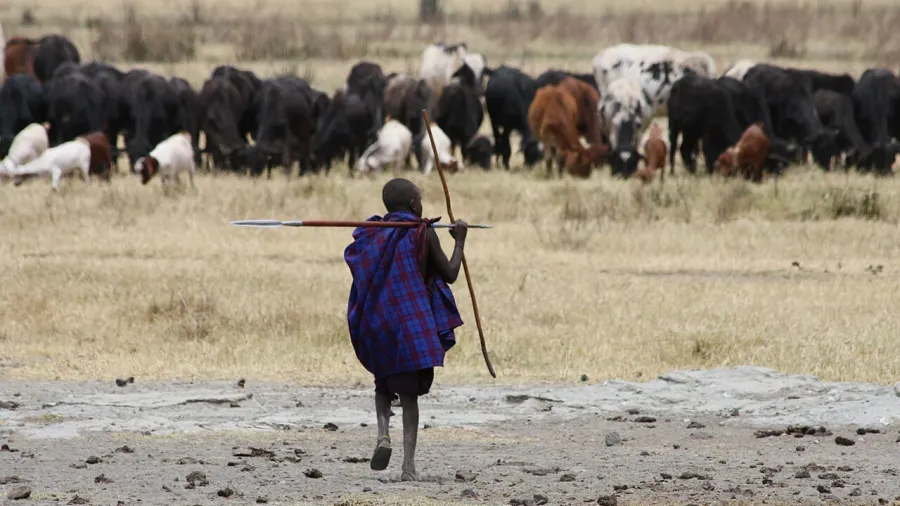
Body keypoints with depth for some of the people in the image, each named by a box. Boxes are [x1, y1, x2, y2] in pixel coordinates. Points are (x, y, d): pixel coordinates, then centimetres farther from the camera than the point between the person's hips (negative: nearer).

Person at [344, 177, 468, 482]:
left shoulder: (373, 233, 5)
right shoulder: (423, 234, -5)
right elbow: (450, 274, 3)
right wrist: (459, 241, 17)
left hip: (376, 325, 3)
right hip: (413, 324, -3)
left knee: (384, 383, 23)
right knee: (409, 392, 1)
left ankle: (383, 435, -3)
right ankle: (409, 465, -7)